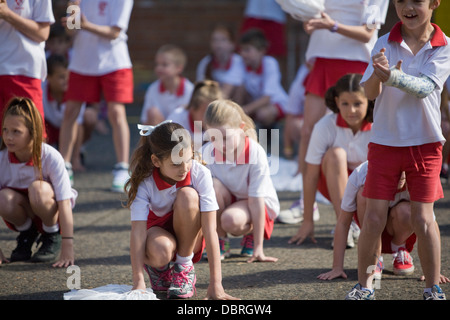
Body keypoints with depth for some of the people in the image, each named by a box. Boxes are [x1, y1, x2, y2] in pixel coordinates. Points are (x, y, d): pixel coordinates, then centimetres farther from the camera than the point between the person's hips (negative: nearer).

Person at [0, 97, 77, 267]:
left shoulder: (51, 158, -25)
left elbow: (65, 204, -27)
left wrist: (67, 250, -33)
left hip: (50, 213, -2)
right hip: (22, 214, 2)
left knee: (38, 189, -36)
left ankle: (52, 237, -7)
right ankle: (26, 233, 1)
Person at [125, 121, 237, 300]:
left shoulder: (200, 174, -25)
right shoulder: (143, 182, -24)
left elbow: (210, 230, -28)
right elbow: (138, 231, -30)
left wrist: (215, 283, -34)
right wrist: (138, 282, -41)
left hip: (190, 236, 1)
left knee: (187, 195, -31)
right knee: (160, 251, -39)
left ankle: (185, 267, -14)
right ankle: (157, 267, 1)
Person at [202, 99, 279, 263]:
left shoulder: (255, 153, -25)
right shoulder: (207, 152, -18)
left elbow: (256, 200, -26)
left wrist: (258, 249, -25)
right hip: (225, 203, 3)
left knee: (231, 220, -36)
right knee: (212, 186, -30)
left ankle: (250, 235, 1)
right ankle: (221, 241, -11)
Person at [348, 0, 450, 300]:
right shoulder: (386, 44, -2)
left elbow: (425, 87, -19)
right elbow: (369, 92, -11)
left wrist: (392, 76, -36)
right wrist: (379, 75, -34)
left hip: (425, 143, -1)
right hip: (385, 142, 1)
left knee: (423, 219, -1)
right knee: (374, 218, 0)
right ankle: (364, 284, 14)